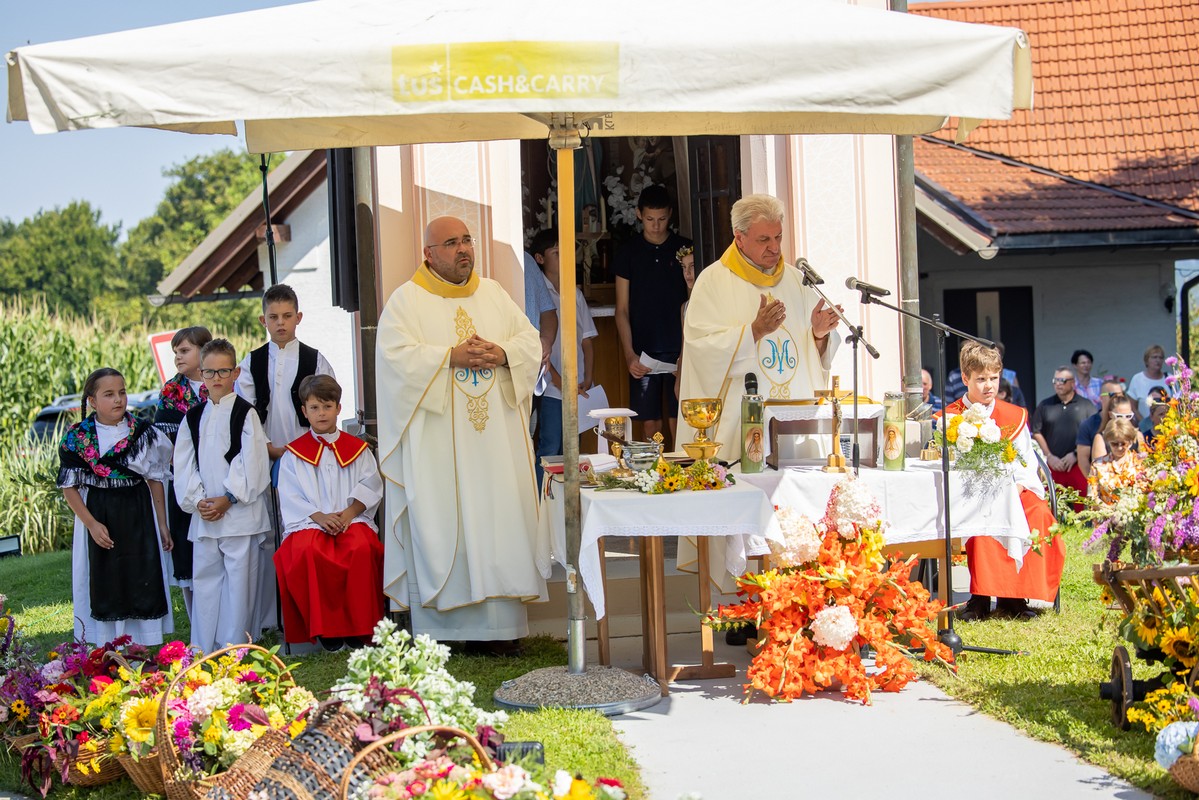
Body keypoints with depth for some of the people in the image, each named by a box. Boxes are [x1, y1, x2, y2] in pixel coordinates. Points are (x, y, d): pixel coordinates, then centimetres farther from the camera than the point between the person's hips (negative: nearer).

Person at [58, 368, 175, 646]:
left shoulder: (144, 433, 0)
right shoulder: (76, 438, -4)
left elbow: (155, 480, 6)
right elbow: (69, 487, -3)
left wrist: (162, 524, 4)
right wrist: (91, 524, -11)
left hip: (138, 516, 1)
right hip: (98, 516, -1)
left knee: (143, 581, 1)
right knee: (104, 584, 2)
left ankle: (143, 650, 11)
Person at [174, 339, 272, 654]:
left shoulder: (245, 413, -1)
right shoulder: (193, 418, 13)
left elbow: (252, 463, -8)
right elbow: (183, 465, 8)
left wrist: (228, 499, -13)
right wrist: (197, 500, -6)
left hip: (240, 512, -5)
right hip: (204, 515, 5)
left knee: (239, 578, -3)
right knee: (204, 576, 8)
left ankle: (234, 649, 3)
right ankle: (202, 651, 15)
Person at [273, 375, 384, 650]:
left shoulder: (357, 449, 16)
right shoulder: (294, 454, 13)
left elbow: (369, 486, 5)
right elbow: (291, 497, 3)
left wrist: (349, 514, -13)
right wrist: (319, 517, -14)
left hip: (353, 519, 0)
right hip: (309, 523, 0)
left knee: (362, 548, -35)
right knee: (308, 551, -35)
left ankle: (359, 626, -22)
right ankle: (326, 628, -23)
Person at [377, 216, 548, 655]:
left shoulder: (494, 294, 15)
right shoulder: (406, 300, 1)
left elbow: (531, 341, 11)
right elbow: (396, 355, -11)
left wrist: (502, 354, -9)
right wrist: (452, 357, -18)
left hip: (495, 439, 4)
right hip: (437, 444, -4)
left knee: (500, 518, 0)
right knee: (440, 525, -5)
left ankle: (501, 626, 3)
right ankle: (440, 627, -2)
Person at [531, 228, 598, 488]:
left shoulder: (575, 293, 15)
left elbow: (587, 338, 14)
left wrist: (588, 379, 1)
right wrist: (560, 382, -15)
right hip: (550, 389, -6)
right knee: (549, 451, -8)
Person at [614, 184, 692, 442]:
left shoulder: (685, 249, 7)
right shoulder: (628, 253, 7)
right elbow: (622, 310, 6)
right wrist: (629, 354, -6)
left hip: (679, 351, 0)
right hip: (643, 353, 0)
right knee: (650, 423, 0)